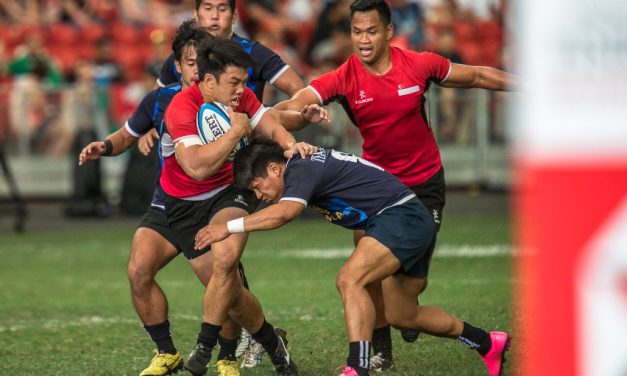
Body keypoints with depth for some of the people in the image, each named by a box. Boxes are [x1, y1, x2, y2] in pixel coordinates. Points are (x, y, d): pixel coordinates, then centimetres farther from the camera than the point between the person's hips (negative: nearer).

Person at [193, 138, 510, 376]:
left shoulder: (301, 169, -18)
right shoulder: (305, 165, 11)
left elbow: (283, 213, -36)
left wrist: (229, 227, -35)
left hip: (402, 217, -11)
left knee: (349, 279, -28)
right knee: (402, 316, 19)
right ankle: (489, 344, 37)